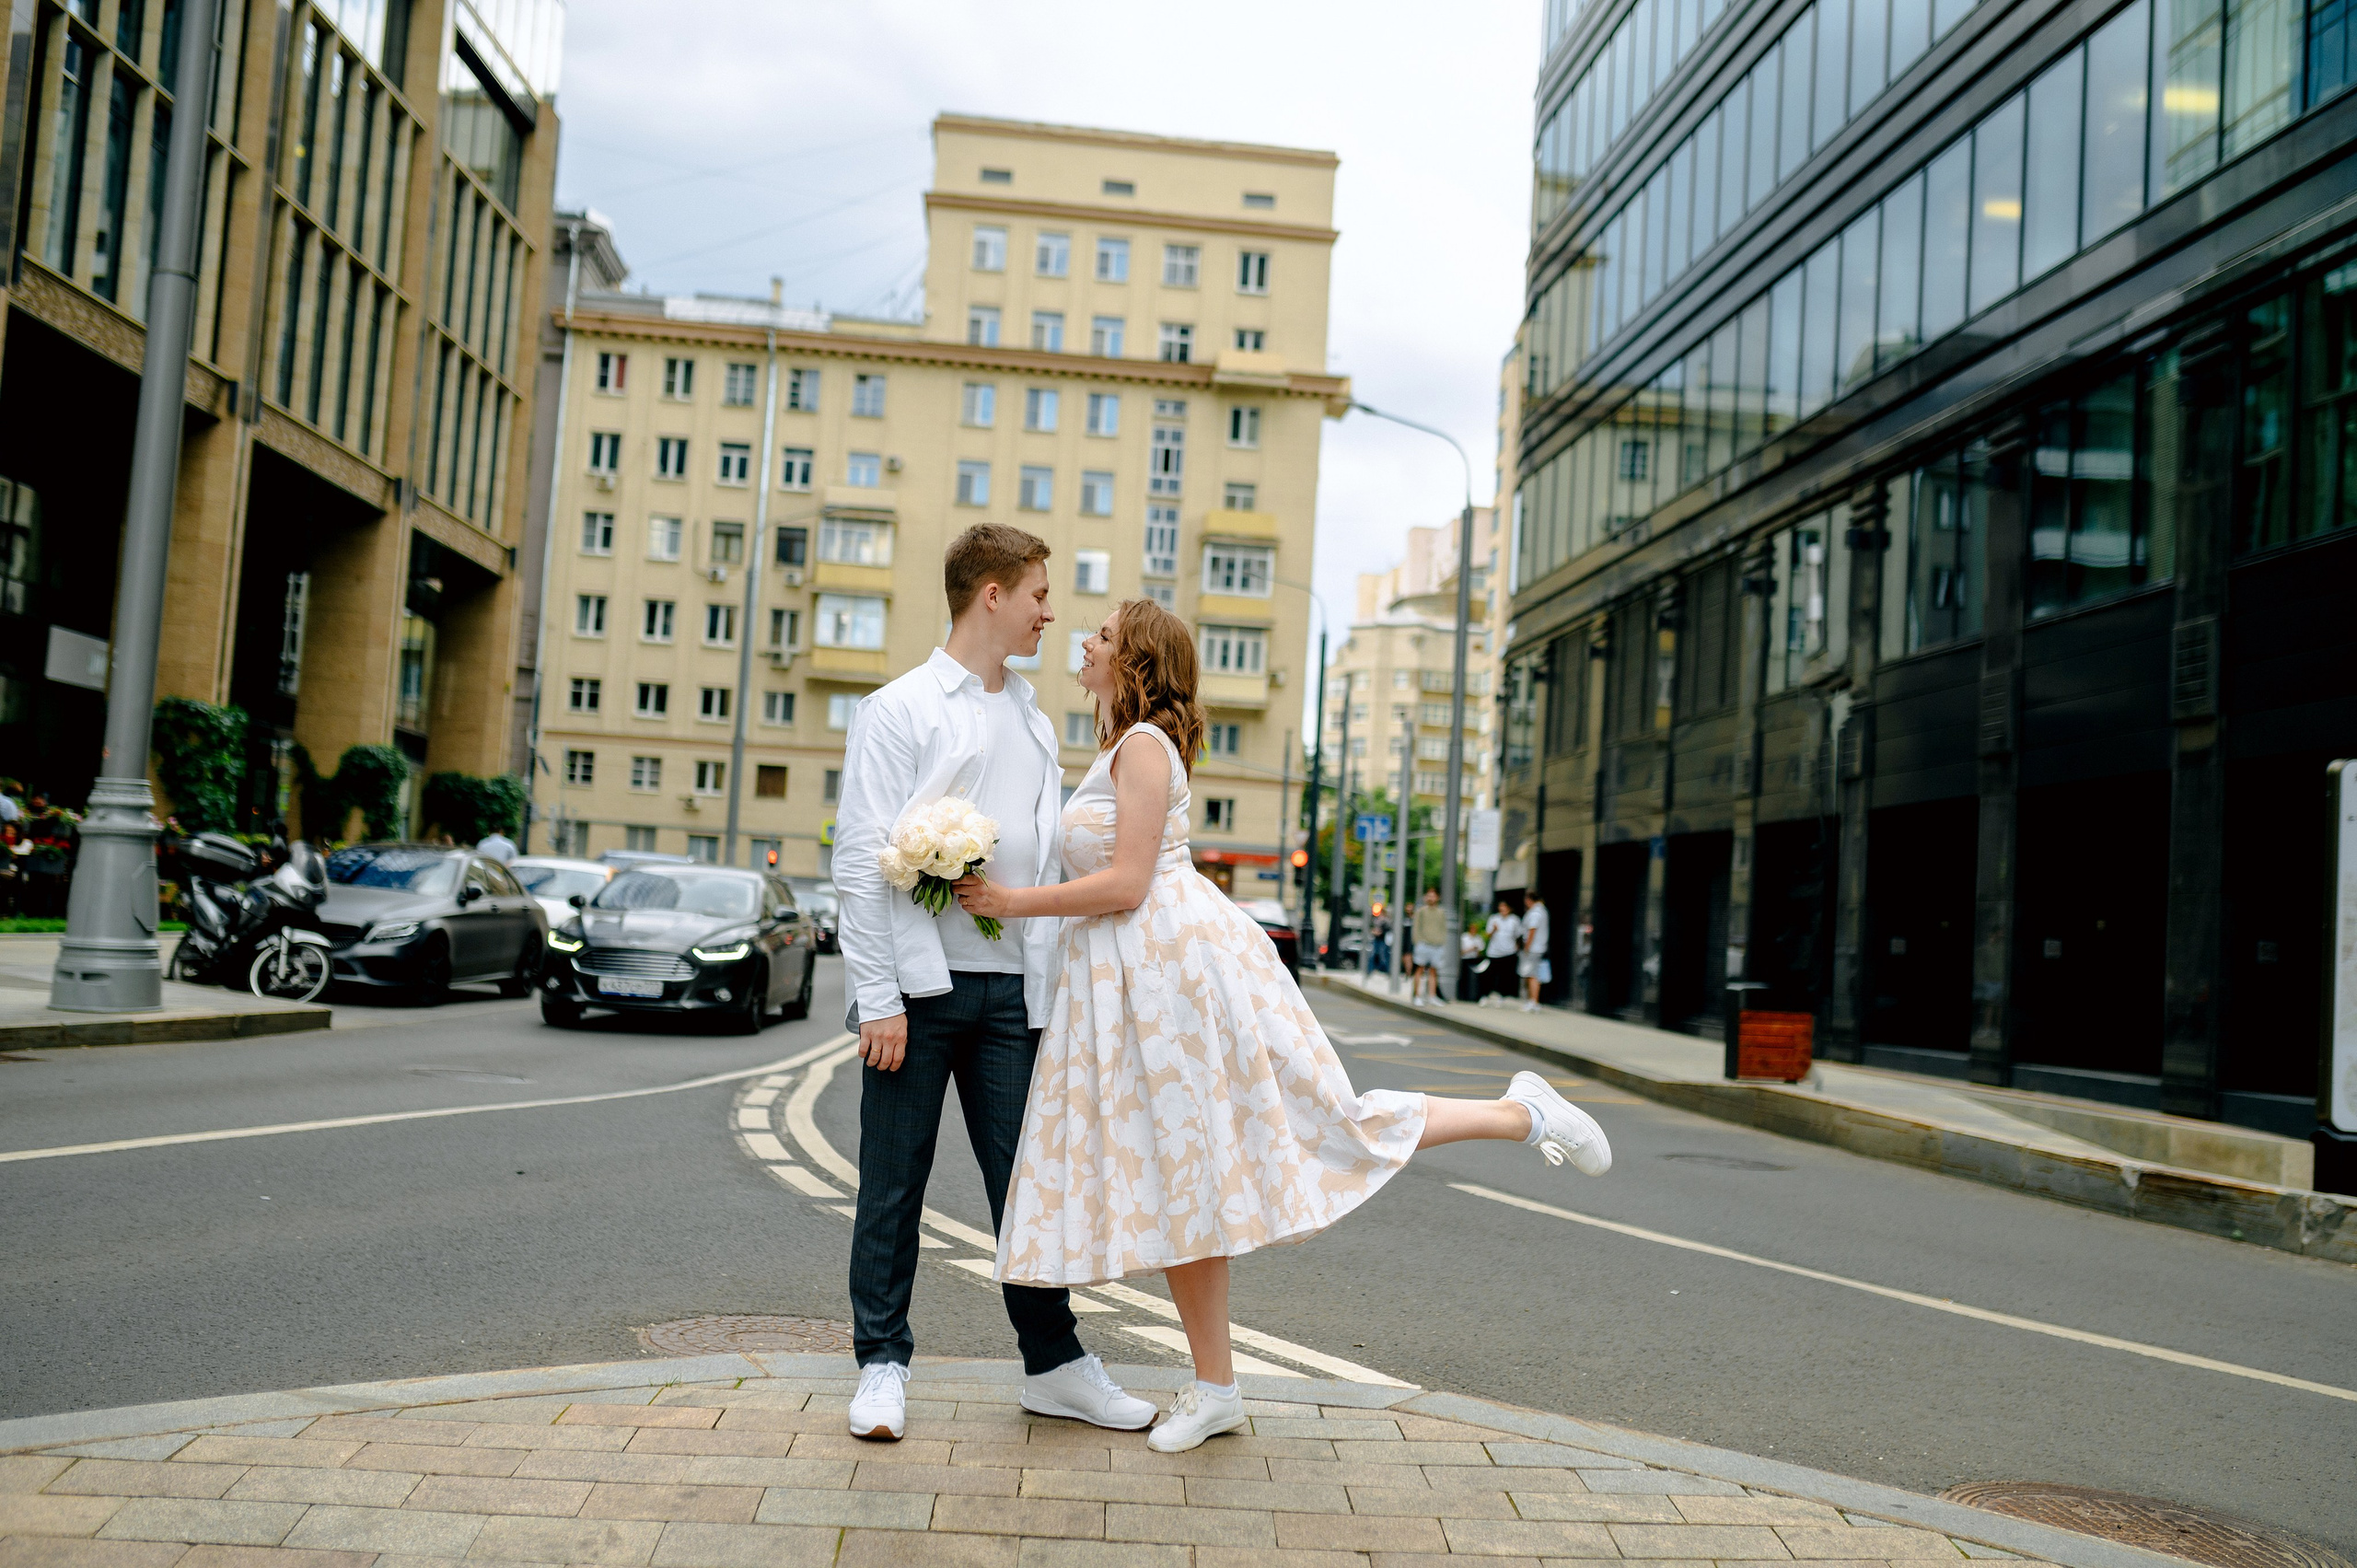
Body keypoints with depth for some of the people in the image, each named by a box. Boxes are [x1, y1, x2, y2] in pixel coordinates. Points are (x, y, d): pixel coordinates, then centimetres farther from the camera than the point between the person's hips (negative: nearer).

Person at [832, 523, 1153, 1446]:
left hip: (1009, 987, 5)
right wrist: (879, 999, -13)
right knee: (894, 1183, 4)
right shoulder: (900, 710, -2)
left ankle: (1055, 1365, 18)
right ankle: (883, 1364, 16)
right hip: (921, 985, -4)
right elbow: (862, 862, -7)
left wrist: (1051, 983, 9)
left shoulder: (1035, 723, 16)